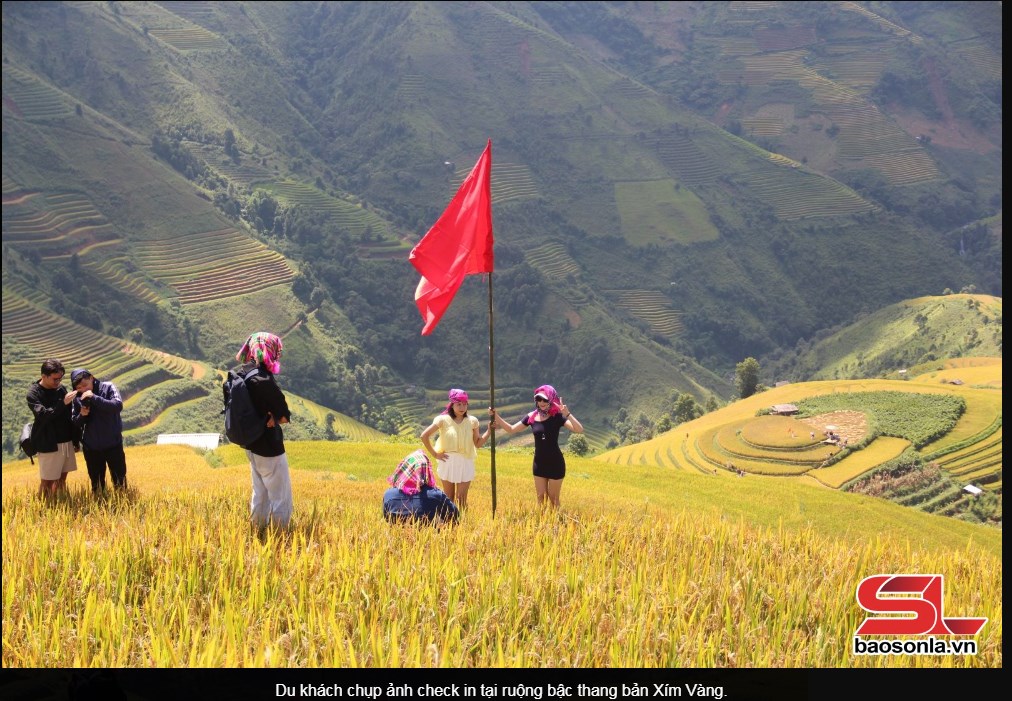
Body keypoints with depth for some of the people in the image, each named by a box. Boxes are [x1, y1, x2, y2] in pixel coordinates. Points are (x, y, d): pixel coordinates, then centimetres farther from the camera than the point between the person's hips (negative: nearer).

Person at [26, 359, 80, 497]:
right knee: (47, 481, -1)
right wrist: (63, 403, -35)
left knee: (62, 478, 14)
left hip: (66, 442, 6)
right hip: (48, 445, -6)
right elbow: (43, 415, -27)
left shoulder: (61, 388, 5)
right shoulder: (34, 393, -12)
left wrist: (76, 440, 16)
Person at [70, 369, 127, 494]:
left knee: (120, 482, 8)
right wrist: (82, 416, -18)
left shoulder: (108, 387, -8)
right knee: (96, 485, 13)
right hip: (91, 448, 2)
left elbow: (118, 406, -23)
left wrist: (94, 398, -28)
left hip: (113, 444, -2)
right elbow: (74, 423, 4)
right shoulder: (77, 398, -1)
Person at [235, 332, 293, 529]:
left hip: (252, 446, 9)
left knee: (260, 493, 22)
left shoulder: (241, 376, 0)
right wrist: (274, 416, -3)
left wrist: (268, 415, -4)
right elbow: (285, 417, -20)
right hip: (269, 447, -9)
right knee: (281, 497, 3)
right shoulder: (265, 381, -26)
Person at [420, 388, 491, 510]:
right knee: (448, 498, 8)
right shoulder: (443, 420, -5)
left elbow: (478, 443, 7)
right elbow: (424, 436, -4)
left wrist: (489, 430, -5)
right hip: (448, 462, -1)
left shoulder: (472, 421, 3)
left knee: (461, 499, -2)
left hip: (466, 464, 1)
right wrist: (434, 454, -5)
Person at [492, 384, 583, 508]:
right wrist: (496, 416, -6)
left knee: (553, 498, 7)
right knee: (540, 497, 12)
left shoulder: (557, 417, -13)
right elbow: (511, 429, 6)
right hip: (539, 463, 4)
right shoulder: (532, 417, -2)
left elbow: (579, 430, -23)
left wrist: (567, 414, -34)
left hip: (555, 462, -4)